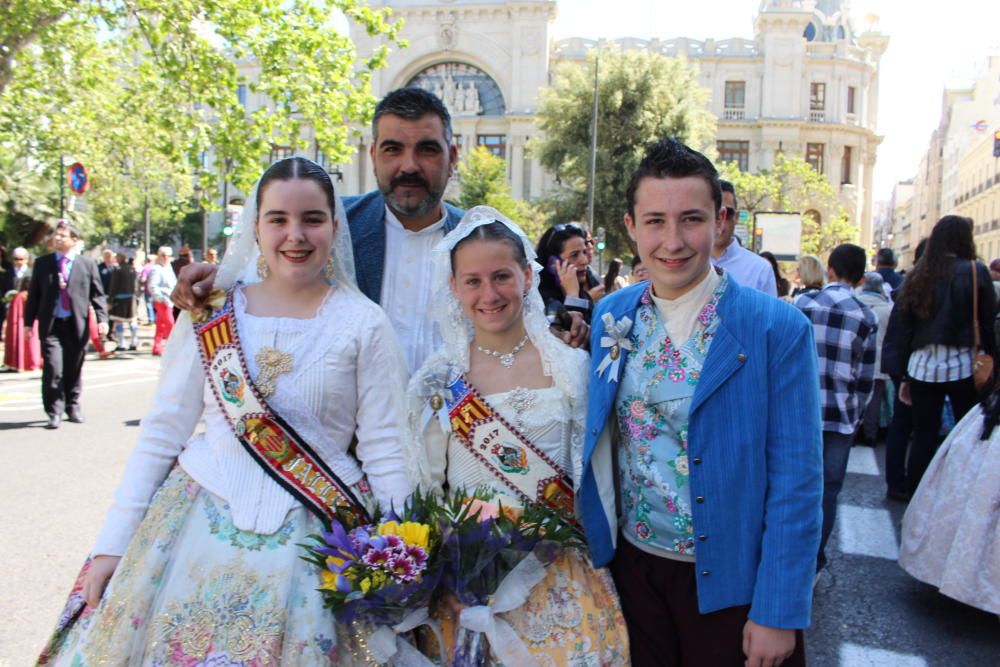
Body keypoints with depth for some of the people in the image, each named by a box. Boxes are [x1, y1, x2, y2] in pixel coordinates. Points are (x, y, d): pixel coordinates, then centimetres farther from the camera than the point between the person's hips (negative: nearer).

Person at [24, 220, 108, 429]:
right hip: (51, 325, 0)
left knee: (74, 370, 10)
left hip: (77, 325, 0)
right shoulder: (42, 263, 7)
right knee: (52, 369, -9)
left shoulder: (87, 264, 5)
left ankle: (73, 407, 26)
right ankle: (54, 412, 3)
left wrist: (102, 319, -8)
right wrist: (28, 322, 4)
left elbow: (97, 294, 3)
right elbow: (34, 294, 9)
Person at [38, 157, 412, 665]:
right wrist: (112, 543, 3)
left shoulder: (364, 324, -5)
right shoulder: (211, 313, 0)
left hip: (313, 542, -1)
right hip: (198, 527, 2)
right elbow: (161, 432, 4)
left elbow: (383, 452, -3)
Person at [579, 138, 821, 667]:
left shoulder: (777, 328, -15)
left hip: (732, 584, -3)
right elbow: (599, 441, 7)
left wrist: (778, 613, -13)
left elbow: (796, 481, -13)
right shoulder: (610, 316, -2)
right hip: (632, 568, 4)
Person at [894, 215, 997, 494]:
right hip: (963, 366, -4)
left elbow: (904, 331, 9)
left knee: (923, 439, 8)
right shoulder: (975, 271, -2)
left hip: (921, 366, 4)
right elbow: (989, 324, -6)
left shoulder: (917, 276, 8)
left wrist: (905, 376, 14)